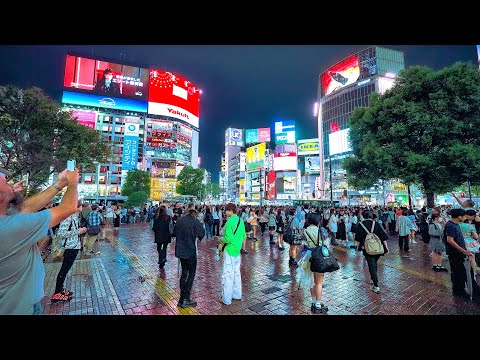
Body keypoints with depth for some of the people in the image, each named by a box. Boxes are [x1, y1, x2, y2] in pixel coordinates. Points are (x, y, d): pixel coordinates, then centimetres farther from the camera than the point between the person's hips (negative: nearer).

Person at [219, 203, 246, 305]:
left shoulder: (229, 222, -20)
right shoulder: (240, 221, 5)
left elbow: (228, 238, -24)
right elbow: (244, 236, 12)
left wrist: (221, 240, -6)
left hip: (229, 250, -8)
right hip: (237, 250, 8)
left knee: (227, 274, 3)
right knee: (236, 273, 18)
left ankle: (226, 299, 13)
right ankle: (237, 295, 31)